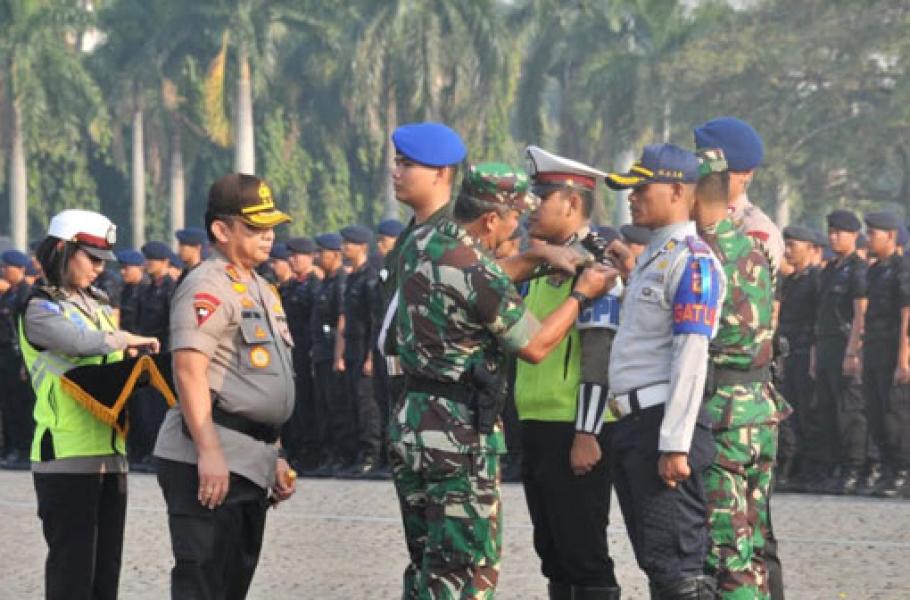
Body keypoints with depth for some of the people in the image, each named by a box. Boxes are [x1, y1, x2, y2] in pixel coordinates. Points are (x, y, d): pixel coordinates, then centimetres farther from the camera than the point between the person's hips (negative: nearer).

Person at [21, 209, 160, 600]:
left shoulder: (99, 307, 17)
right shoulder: (41, 310, -6)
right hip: (66, 454, -7)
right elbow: (82, 342, -25)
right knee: (72, 565, -7)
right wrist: (129, 340, -9)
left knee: (106, 565, 8)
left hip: (110, 451, 7)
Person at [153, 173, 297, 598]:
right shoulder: (207, 287, -10)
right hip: (209, 461, -10)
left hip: (251, 462, 10)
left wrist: (274, 457, 24)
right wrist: (209, 453, -26)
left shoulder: (260, 291, 21)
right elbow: (189, 372, -20)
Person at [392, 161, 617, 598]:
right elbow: (536, 346, -8)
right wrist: (582, 294, 4)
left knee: (425, 564, 16)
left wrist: (537, 259, 18)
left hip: (410, 424, 9)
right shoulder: (475, 271, -20)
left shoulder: (420, 245, 5)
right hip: (460, 433, -8)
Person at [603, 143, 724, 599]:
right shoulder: (653, 258, 19)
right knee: (653, 562, 12)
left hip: (664, 423, -10)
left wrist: (675, 443, -23)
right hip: (632, 425, 10)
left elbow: (691, 355, -19)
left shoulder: (692, 259, -11)